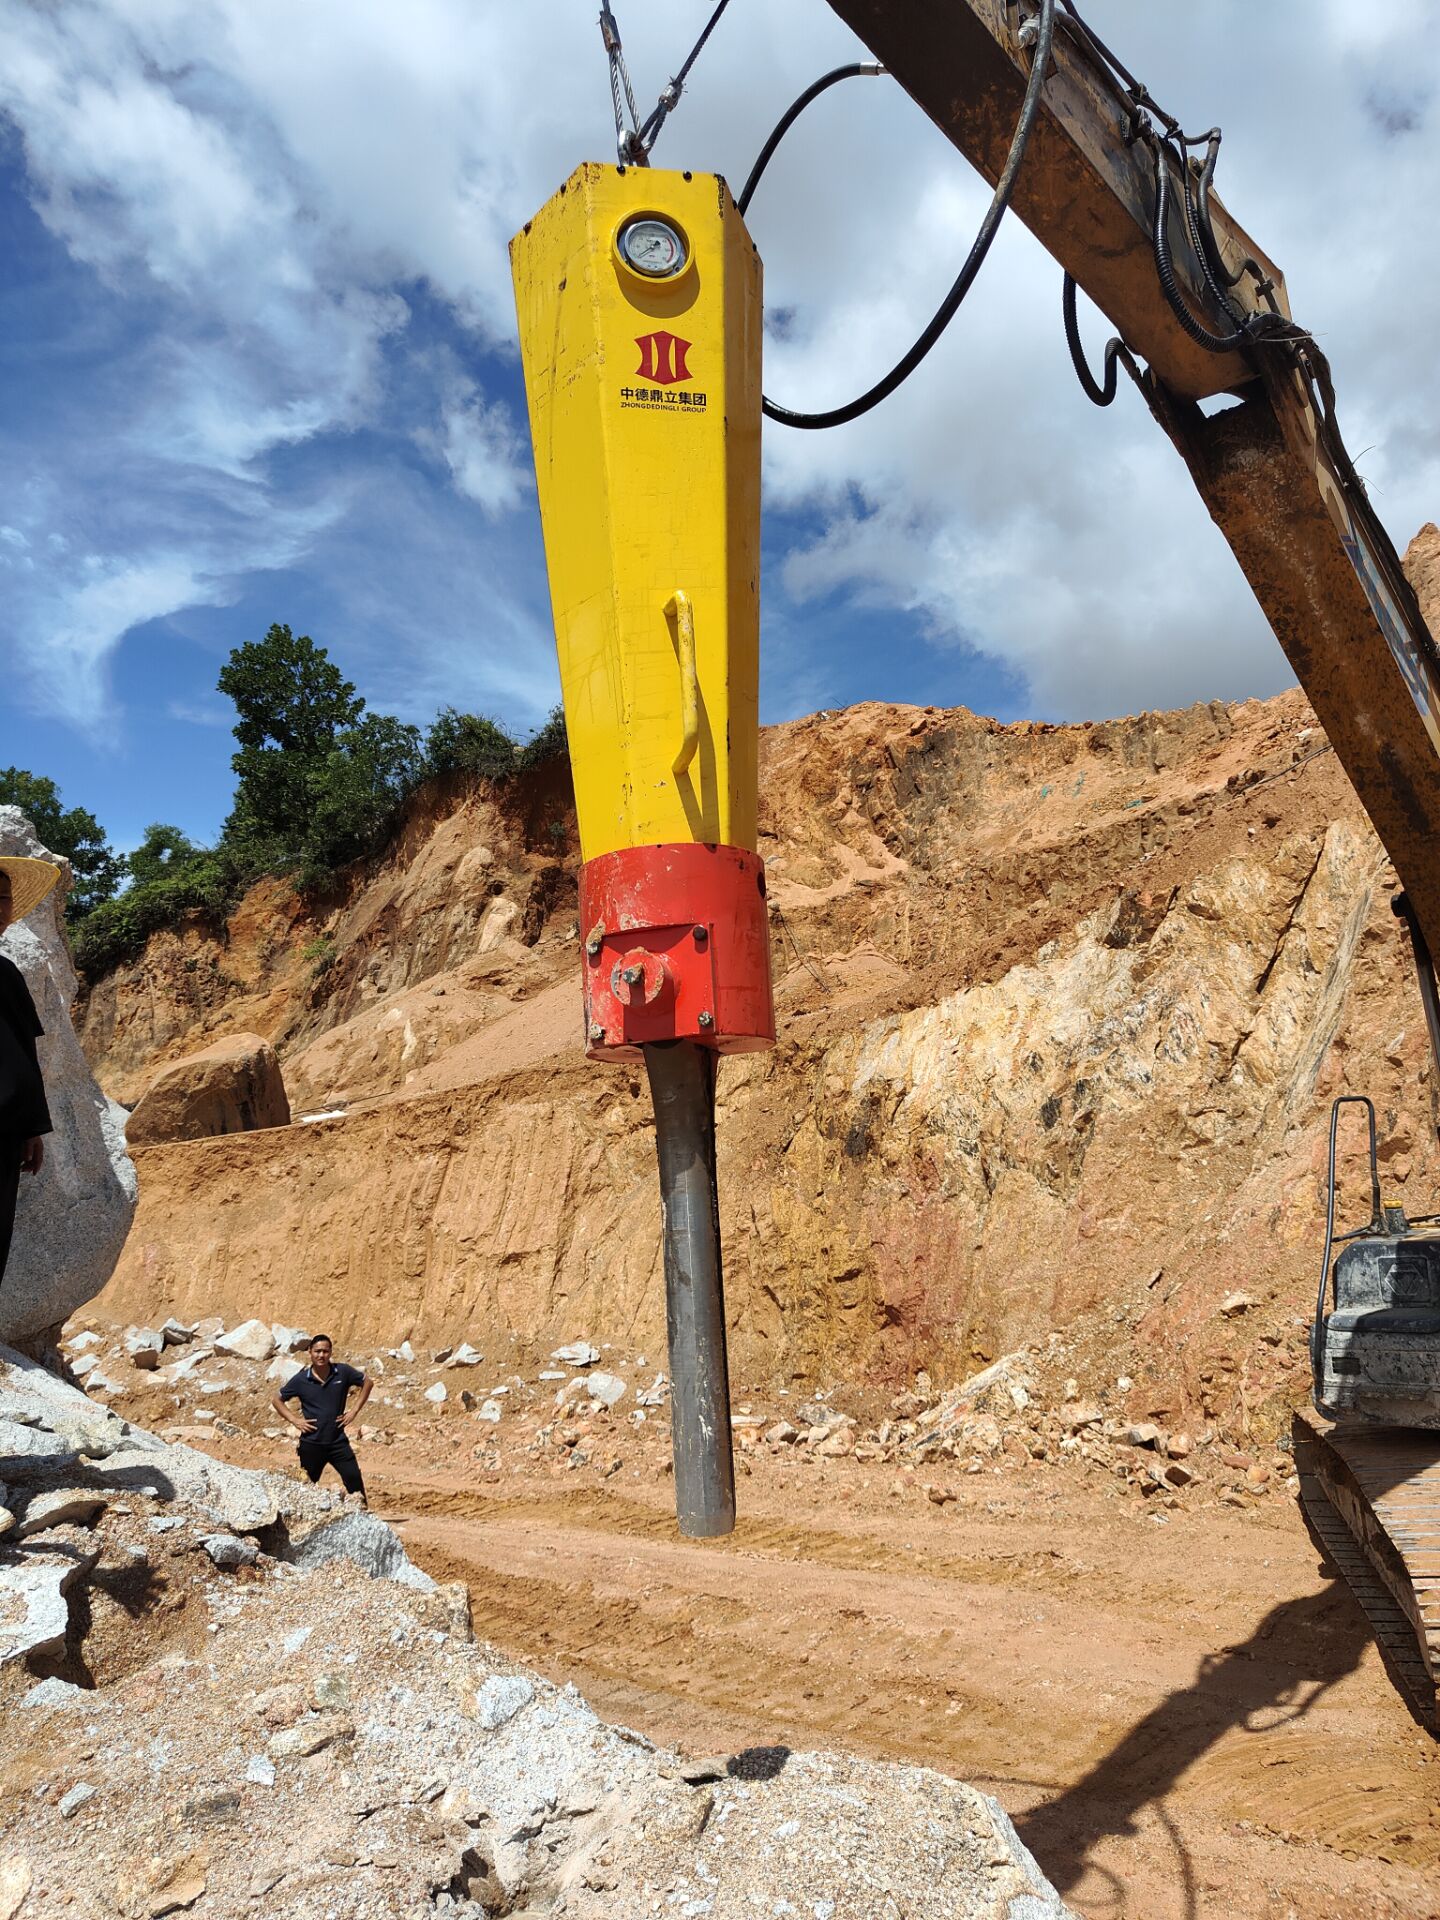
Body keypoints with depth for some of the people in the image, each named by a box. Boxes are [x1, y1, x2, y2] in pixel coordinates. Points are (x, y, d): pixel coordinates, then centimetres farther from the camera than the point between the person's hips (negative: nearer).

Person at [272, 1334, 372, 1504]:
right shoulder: (300, 1379, -6)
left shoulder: (343, 1372, -5)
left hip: (338, 1441, 0)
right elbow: (277, 1400, 7)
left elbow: (366, 1383, 8)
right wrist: (294, 1420, -4)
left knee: (354, 1478, -7)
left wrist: (355, 1410, 1)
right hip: (311, 1444, 0)